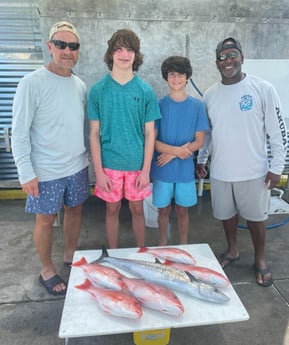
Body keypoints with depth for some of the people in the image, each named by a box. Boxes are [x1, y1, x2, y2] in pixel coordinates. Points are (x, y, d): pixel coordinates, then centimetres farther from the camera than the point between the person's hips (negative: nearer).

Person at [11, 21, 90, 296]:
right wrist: (26, 172, -16)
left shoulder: (80, 85, 3)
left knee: (74, 210, 18)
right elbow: (19, 132, -13)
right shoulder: (32, 83, -14)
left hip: (78, 166, 6)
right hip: (46, 171, -5)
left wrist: (86, 157, 11)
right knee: (46, 219, 9)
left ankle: (70, 255, 41)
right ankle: (47, 270, 31)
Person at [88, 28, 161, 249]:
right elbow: (94, 133, -2)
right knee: (113, 209, 13)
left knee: (137, 209, 12)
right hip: (110, 164, 0)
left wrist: (146, 170, -6)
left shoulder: (145, 91, -2)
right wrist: (98, 171, -7)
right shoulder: (98, 90, -3)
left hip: (137, 164, 0)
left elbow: (149, 133, -1)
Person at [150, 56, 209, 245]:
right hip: (162, 169, 0)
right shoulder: (159, 105, -4)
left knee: (183, 209, 14)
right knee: (164, 209, 13)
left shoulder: (197, 106, -3)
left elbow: (199, 141, -4)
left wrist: (172, 155, -15)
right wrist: (177, 150, -21)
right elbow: (152, 140, -6)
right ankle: (163, 244, 34)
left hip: (185, 168, 1)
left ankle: (183, 245, 34)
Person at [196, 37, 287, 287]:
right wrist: (201, 159, 11)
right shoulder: (210, 94, 4)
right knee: (227, 213, 17)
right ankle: (232, 251, 41)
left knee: (255, 216, 11)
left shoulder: (263, 89, -8)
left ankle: (260, 260, 33)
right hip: (220, 171, 4)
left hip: (253, 171, -3)